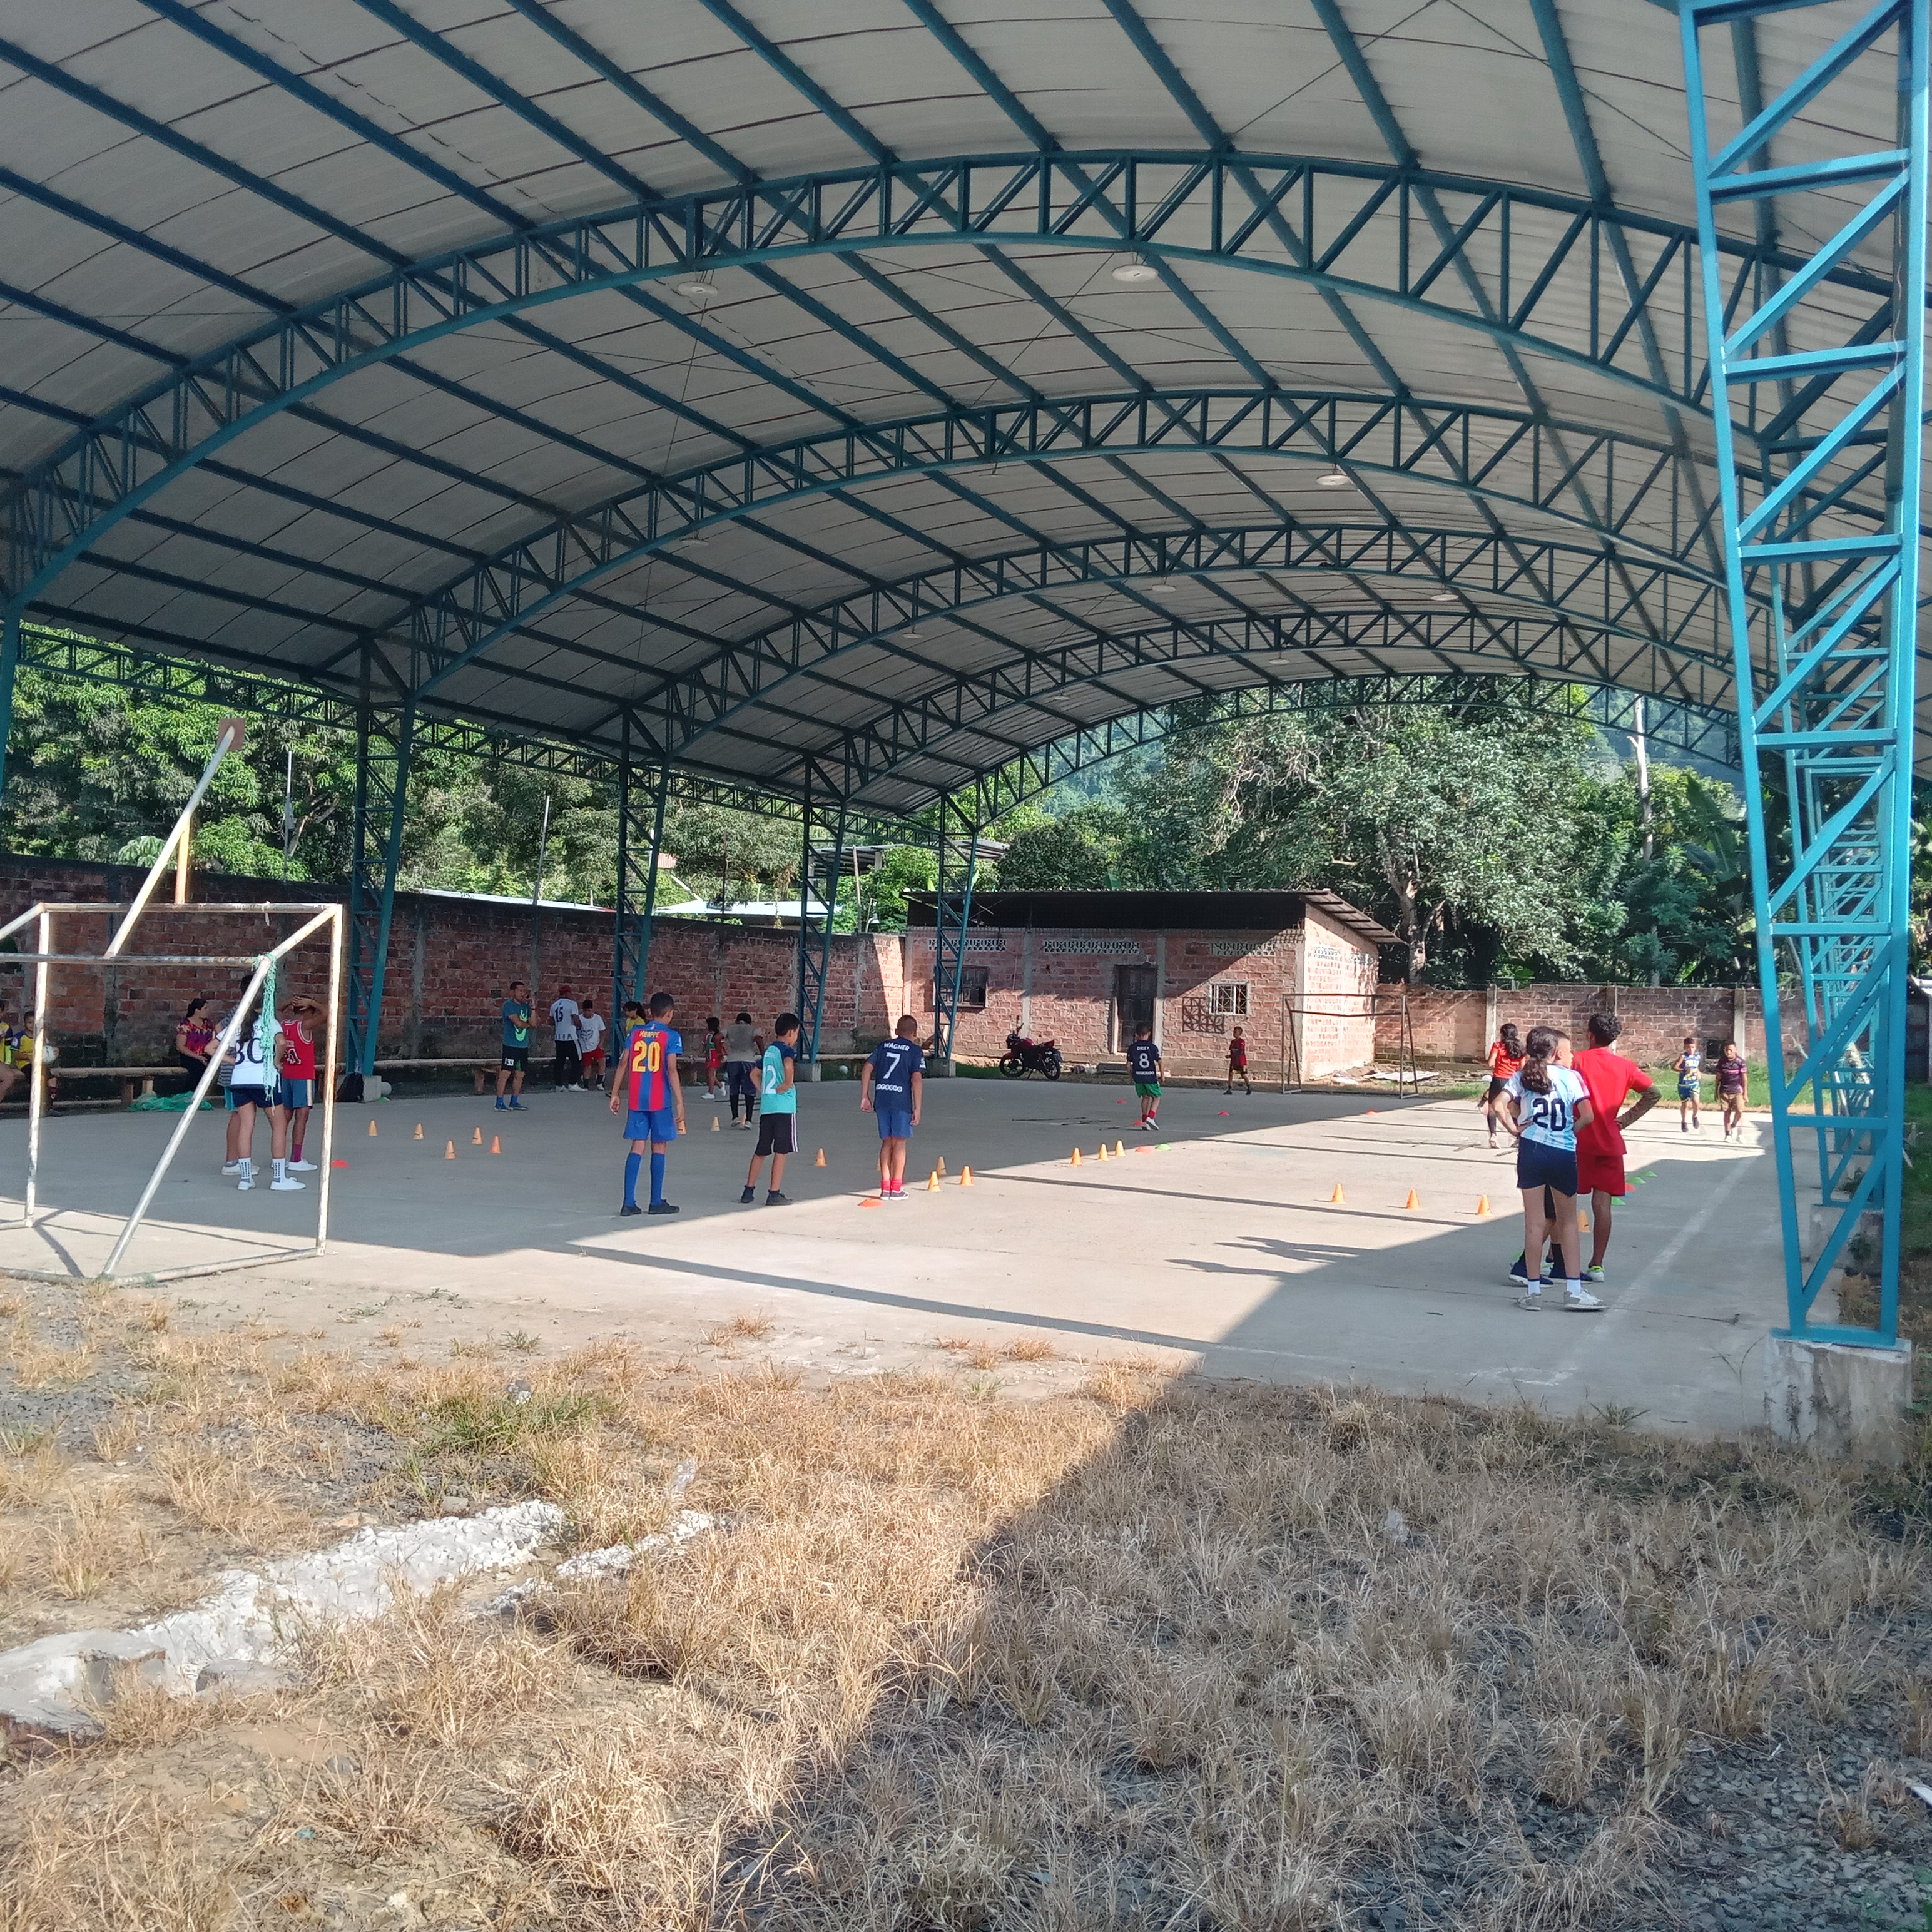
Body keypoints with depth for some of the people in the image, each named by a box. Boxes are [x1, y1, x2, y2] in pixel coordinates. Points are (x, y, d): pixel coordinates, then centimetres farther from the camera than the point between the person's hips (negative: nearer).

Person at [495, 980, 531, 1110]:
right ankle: (499, 1103, -4)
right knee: (505, 1073, -8)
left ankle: (514, 1102, 19)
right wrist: (528, 1024, 2)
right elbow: (518, 1023, -18)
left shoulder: (525, 1006, 12)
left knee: (520, 1074, 10)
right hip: (511, 1045, -7)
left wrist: (533, 1007, -7)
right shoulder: (509, 1005, -9)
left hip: (524, 1046, 7)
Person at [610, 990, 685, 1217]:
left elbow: (623, 1065, 5)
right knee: (659, 1147, 6)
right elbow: (671, 1071, -13)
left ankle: (629, 1203, 0)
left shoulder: (635, 1033, 7)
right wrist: (680, 1103, -13)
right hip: (660, 1100, -4)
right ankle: (656, 1202, 10)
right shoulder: (671, 1036, -6)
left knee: (637, 1147, 6)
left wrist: (615, 1094, 12)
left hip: (637, 1099, 4)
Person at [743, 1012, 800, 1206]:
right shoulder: (787, 1050, -8)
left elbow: (755, 1074, 25)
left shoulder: (769, 1050, 16)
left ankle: (749, 1190, 16)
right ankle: (774, 1194, -1)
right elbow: (788, 1065, -31)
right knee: (781, 1151, -2)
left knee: (760, 1151, 14)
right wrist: (788, 1084, -18)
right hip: (784, 1107, -7)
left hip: (765, 1107, 7)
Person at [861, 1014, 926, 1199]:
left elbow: (866, 1069, 6)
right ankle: (897, 1188, 6)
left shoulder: (883, 1046, 14)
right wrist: (917, 1108, -8)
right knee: (900, 1142, 4)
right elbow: (917, 1079, -10)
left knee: (887, 1142, 13)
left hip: (881, 1099, 4)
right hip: (901, 1101, -4)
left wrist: (865, 1097, 9)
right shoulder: (915, 1050, 1)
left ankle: (885, 1187, 13)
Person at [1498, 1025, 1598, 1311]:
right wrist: (1570, 1131, 9)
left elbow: (1500, 1105, -9)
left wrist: (1515, 1129, 1)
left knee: (1534, 1222, 5)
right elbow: (1587, 1116, -7)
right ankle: (1573, 1290, 12)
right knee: (1568, 1221, 13)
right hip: (1564, 1154, -1)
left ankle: (1534, 1290, 8)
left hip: (1531, 1150, 1)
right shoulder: (1570, 1076, 0)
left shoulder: (1521, 1076, 4)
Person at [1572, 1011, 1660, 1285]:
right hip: (1610, 1143, 3)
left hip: (1578, 1141, -3)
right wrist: (1627, 1119, 7)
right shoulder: (1625, 1066, 6)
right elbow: (1653, 1094, 7)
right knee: (1602, 1205, 3)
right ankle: (1597, 1265, 3)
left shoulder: (1578, 1060, -4)